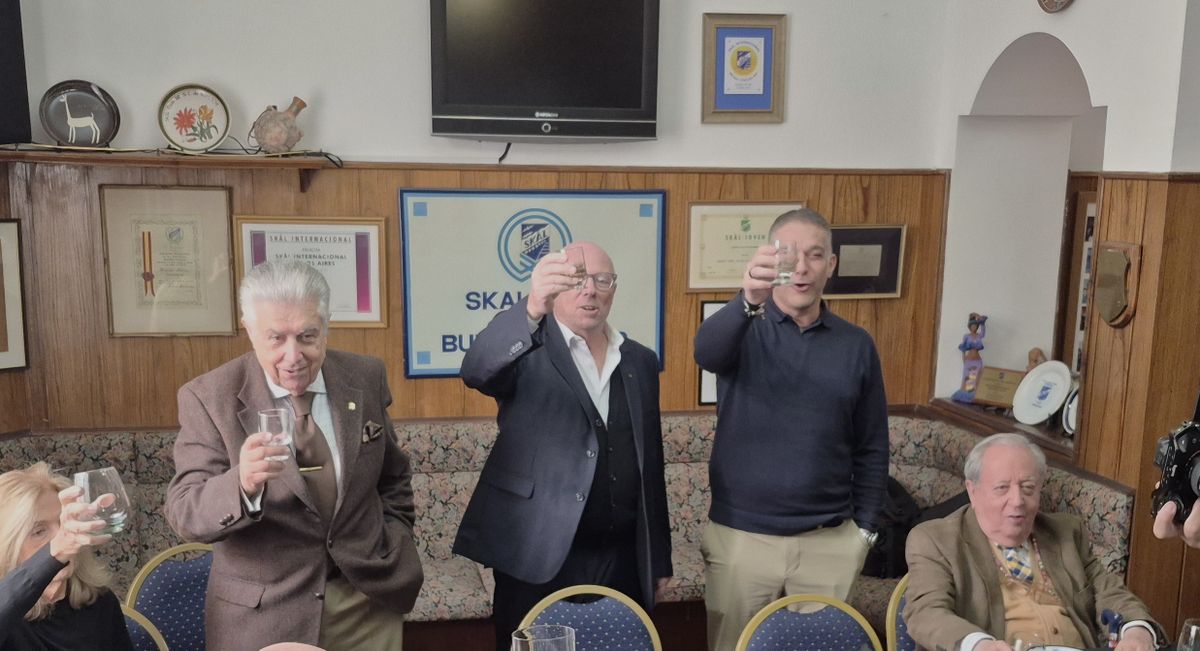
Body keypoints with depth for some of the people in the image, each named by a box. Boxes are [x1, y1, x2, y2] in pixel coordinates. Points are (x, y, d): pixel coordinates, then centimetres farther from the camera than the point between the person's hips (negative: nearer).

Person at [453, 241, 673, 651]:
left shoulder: (641, 362, 10)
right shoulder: (527, 351, -4)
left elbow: (651, 463, 13)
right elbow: (475, 371, -27)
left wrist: (660, 556, 13)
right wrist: (531, 309, -43)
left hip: (623, 562, 4)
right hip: (537, 560, -4)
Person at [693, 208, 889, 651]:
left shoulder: (856, 345, 3)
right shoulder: (743, 329, -4)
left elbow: (872, 448, 8)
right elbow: (706, 352, -29)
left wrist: (865, 527, 4)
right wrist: (748, 301, -47)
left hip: (830, 542, 2)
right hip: (741, 536, -1)